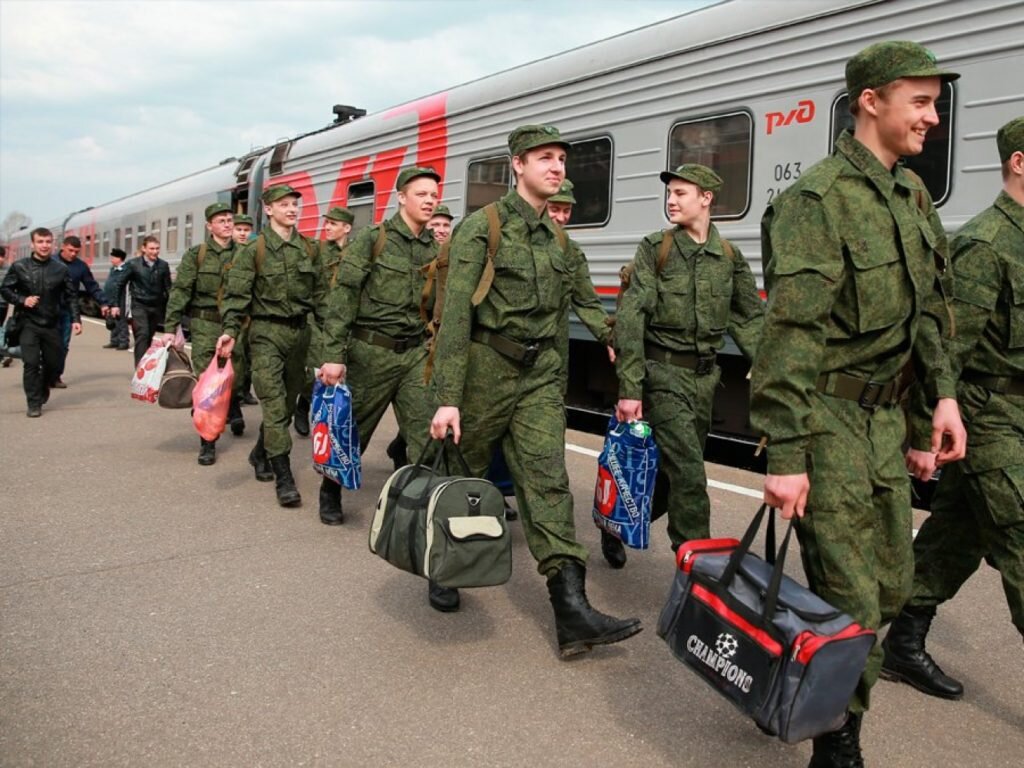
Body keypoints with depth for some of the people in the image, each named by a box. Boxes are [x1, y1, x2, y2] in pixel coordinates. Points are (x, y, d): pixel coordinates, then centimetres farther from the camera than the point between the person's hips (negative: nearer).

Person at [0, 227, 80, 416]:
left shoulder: (61, 269, -1)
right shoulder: (19, 267, -4)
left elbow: (71, 296, 3)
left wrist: (75, 319, -4)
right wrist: (22, 300, -12)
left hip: (52, 325, 2)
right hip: (29, 324, -2)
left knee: (53, 363, 10)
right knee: (31, 363, -9)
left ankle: (43, 392, 38)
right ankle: (34, 404, 0)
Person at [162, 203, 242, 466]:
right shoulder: (196, 255, 0)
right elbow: (180, 292, -3)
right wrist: (171, 327, -9)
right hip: (205, 325, -2)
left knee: (235, 375, 9)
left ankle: (233, 411, 43)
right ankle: (208, 442, 6)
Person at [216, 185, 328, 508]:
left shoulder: (309, 249, 10)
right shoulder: (254, 249, -3)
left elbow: (319, 294, 14)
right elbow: (237, 293, -8)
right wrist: (230, 330, -21)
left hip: (299, 331, 5)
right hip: (266, 332, -5)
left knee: (288, 402, 13)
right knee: (274, 403, -9)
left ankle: (260, 455, 34)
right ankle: (283, 477, -8)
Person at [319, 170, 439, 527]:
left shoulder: (435, 248, 8)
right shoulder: (373, 239, -6)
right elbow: (342, 297, -10)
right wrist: (334, 355, -16)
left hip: (417, 352, 4)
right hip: (372, 351, -3)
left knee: (427, 433, -4)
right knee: (354, 428, 11)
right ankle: (330, 491, 33)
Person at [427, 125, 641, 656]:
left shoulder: (554, 235, 12)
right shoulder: (482, 227, -8)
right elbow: (455, 315, -15)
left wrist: (555, 379, 20)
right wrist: (448, 398, -21)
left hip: (540, 372, 5)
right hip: (486, 367, -4)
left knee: (548, 481, -5)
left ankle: (572, 612, -10)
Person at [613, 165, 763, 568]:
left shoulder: (730, 257, 8)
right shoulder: (655, 248, -4)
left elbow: (750, 320, 10)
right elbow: (630, 318, -10)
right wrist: (629, 387, -17)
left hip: (705, 377, 5)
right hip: (663, 372, -4)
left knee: (668, 470, 13)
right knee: (688, 474, -10)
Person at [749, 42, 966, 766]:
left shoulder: (912, 193, 12)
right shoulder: (819, 197, -15)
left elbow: (928, 304, 21)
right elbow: (791, 333, -21)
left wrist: (943, 392, 12)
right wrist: (786, 455, -23)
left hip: (884, 413, 9)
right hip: (828, 415, -9)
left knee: (892, 583, 15)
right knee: (850, 600, -3)